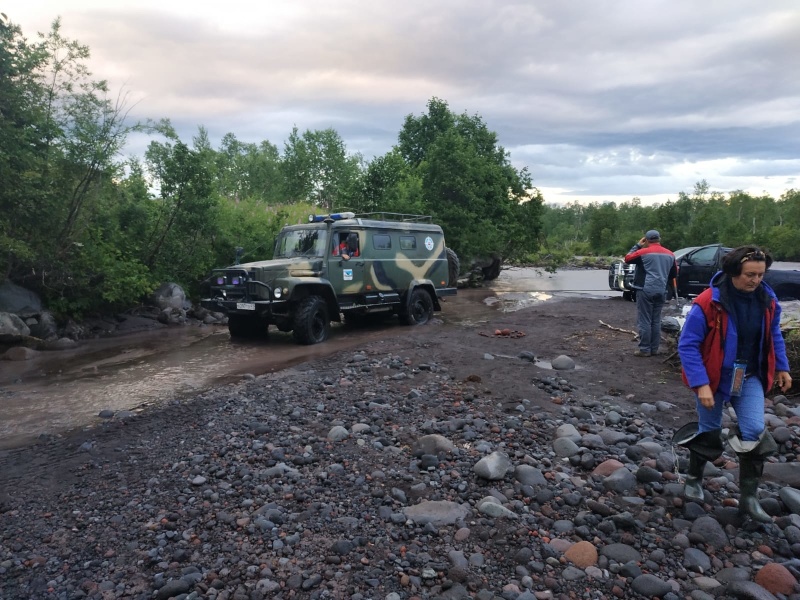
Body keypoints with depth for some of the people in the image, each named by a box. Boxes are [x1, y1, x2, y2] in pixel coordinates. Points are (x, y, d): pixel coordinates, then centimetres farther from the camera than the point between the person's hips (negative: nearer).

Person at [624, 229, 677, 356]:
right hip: (661, 291, 5)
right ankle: (654, 348, 15)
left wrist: (637, 245, 13)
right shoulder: (670, 254, 10)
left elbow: (627, 258, 7)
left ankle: (644, 349, -1)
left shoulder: (644, 252, -7)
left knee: (644, 321, -1)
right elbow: (674, 274, 18)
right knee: (656, 321, 11)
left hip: (646, 290, -5)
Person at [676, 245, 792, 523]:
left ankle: (748, 496, 8)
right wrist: (701, 384, -25)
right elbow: (687, 345, -21)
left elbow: (774, 335, 13)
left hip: (749, 377, 4)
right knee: (709, 430, 10)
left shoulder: (767, 299, -6)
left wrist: (781, 367, 13)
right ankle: (694, 478, 34)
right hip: (713, 377, -4)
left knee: (755, 431, -5)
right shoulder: (708, 304, -24)